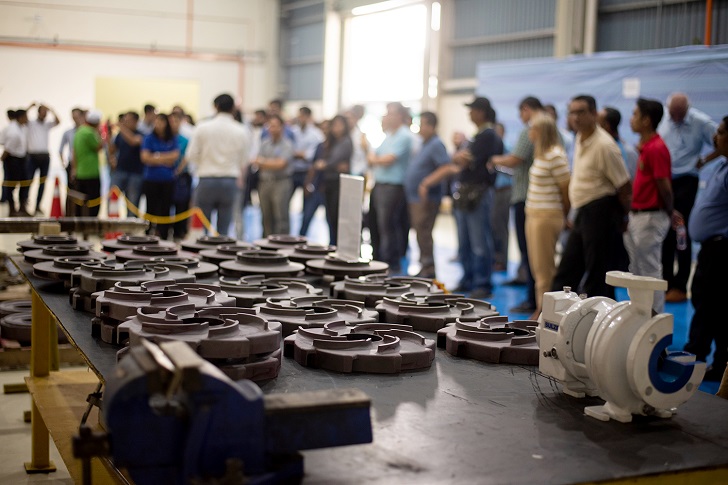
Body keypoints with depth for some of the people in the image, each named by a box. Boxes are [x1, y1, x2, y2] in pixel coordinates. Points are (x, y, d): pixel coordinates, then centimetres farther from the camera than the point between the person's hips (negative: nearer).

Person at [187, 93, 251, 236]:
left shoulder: (202, 127, -5)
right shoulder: (241, 131, -1)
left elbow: (191, 156, -2)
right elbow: (243, 161, 6)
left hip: (207, 180, -1)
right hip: (230, 180, 1)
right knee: (223, 230, 6)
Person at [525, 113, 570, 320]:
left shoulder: (555, 155, -15)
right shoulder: (541, 155, 15)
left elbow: (566, 188, -14)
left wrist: (564, 216, -4)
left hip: (547, 217, -10)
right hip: (534, 215, 10)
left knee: (544, 267, -3)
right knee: (537, 266, 13)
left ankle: (544, 311, 3)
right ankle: (541, 309, 21)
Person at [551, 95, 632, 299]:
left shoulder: (604, 145, -18)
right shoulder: (580, 138, 11)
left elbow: (625, 187, -15)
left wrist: (621, 218, -5)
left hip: (600, 212, -9)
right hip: (583, 213, 9)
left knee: (597, 276, -3)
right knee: (567, 271, 13)